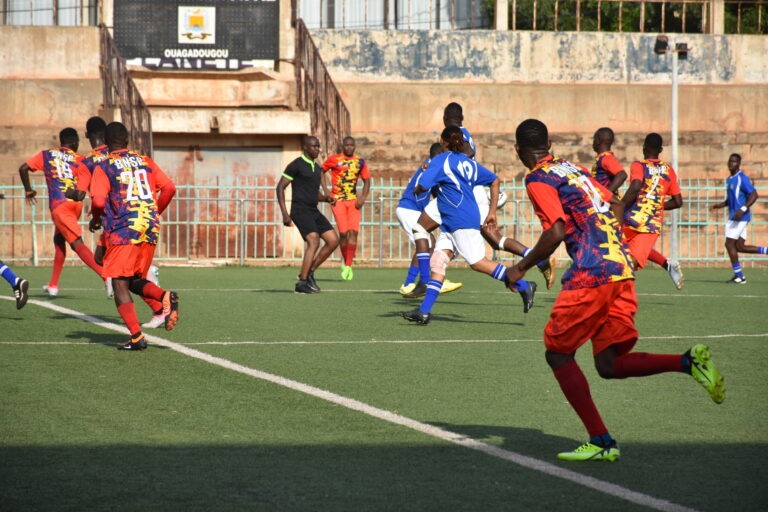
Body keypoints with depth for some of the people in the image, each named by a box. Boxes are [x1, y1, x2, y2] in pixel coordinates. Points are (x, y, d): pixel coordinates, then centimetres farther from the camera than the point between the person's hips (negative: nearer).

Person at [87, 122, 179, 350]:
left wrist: (95, 220, 9)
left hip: (123, 229, -5)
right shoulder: (145, 161, 14)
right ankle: (165, 297, -14)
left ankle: (137, 337, -12)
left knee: (120, 284, 1)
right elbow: (169, 188, 7)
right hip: (150, 228, 5)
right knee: (135, 281, 17)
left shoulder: (103, 167, 1)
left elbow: (98, 201, -11)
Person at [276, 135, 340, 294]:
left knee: (333, 240, 0)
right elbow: (280, 187, -8)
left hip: (314, 211, 8)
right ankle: (302, 283, -20)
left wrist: (325, 198, 3)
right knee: (314, 241, -22)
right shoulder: (296, 165, -6)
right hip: (300, 211, -8)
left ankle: (309, 273, 9)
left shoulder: (317, 168, 18)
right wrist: (285, 213, -16)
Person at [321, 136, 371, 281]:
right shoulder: (334, 159, 0)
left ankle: (348, 266, -8)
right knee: (344, 232, -11)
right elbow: (321, 171, 10)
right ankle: (345, 262, 10)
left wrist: (363, 197, -3)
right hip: (338, 199, -3)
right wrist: (326, 190, 1)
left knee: (353, 232, -9)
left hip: (353, 200, 3)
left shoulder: (360, 162, 7)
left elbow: (366, 181, 12)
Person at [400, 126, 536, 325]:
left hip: (462, 221, -9)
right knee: (437, 262, 2)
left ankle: (524, 286, -5)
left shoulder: (441, 160, -5)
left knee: (478, 263, -9)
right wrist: (492, 211, 23)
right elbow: (495, 180, 22)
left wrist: (417, 190, 11)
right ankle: (424, 312, -4)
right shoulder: (469, 162, 19)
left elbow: (421, 188, -14)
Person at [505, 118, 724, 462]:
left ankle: (601, 442, -1)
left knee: (558, 355, 6)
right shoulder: (573, 169, 21)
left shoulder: (538, 179, -4)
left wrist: (521, 268, -4)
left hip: (591, 275, -8)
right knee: (610, 365, 9)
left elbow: (556, 233, -14)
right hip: (622, 269, 8)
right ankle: (690, 362, -10)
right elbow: (615, 205, 27)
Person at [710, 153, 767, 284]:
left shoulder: (742, 178, -12)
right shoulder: (729, 180, 16)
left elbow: (754, 195, -17)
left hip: (740, 217, -9)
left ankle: (739, 276, -3)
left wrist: (743, 209, -27)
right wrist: (720, 205, 9)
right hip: (733, 217, 9)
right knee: (740, 247, 8)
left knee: (729, 244, -8)